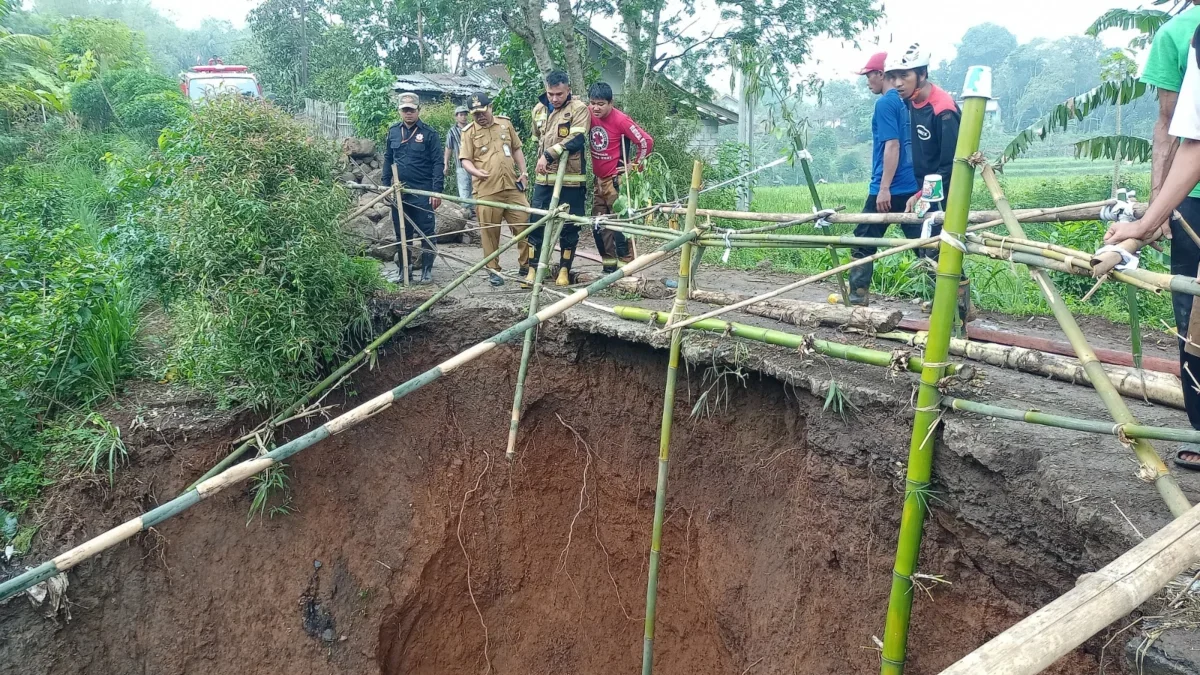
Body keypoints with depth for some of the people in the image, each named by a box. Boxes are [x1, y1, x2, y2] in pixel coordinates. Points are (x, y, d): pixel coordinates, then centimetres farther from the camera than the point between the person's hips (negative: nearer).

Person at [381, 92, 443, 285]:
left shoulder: (429, 133, -5)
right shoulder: (393, 131, 8)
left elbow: (438, 162, -7)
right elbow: (388, 159, 15)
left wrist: (437, 190, -13)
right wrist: (386, 185, 10)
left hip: (423, 192, -4)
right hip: (399, 191, 4)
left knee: (426, 232, 2)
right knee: (401, 233, 10)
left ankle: (427, 270, 11)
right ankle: (404, 269, 20)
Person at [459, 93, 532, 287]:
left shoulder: (505, 123, 12)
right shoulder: (469, 132, 2)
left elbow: (516, 149, 19)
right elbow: (465, 160, -2)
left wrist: (523, 171, 9)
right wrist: (477, 172, -21)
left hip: (512, 186, 3)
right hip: (486, 190, -3)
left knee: (524, 225, 3)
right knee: (490, 231, 2)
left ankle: (526, 265, 16)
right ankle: (493, 269, 14)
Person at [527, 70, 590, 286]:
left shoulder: (579, 108, -7)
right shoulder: (538, 109, 11)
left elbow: (576, 139, -20)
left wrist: (549, 154, -22)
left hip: (570, 178, -4)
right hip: (543, 177, 5)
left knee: (569, 226, 4)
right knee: (536, 222, 3)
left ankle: (564, 270, 17)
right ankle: (533, 268, 11)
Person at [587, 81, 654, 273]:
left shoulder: (621, 120, -17)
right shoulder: (590, 115, 1)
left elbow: (646, 141, -15)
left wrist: (635, 163, -6)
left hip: (616, 180, -7)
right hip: (598, 180, 7)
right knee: (598, 225, 9)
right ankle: (609, 266, 19)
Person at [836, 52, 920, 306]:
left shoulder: (885, 103, -10)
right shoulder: (906, 102, 15)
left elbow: (892, 145, -19)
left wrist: (884, 187, -21)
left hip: (888, 189, -8)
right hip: (912, 187, 8)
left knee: (863, 242, 5)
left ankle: (858, 295, 10)